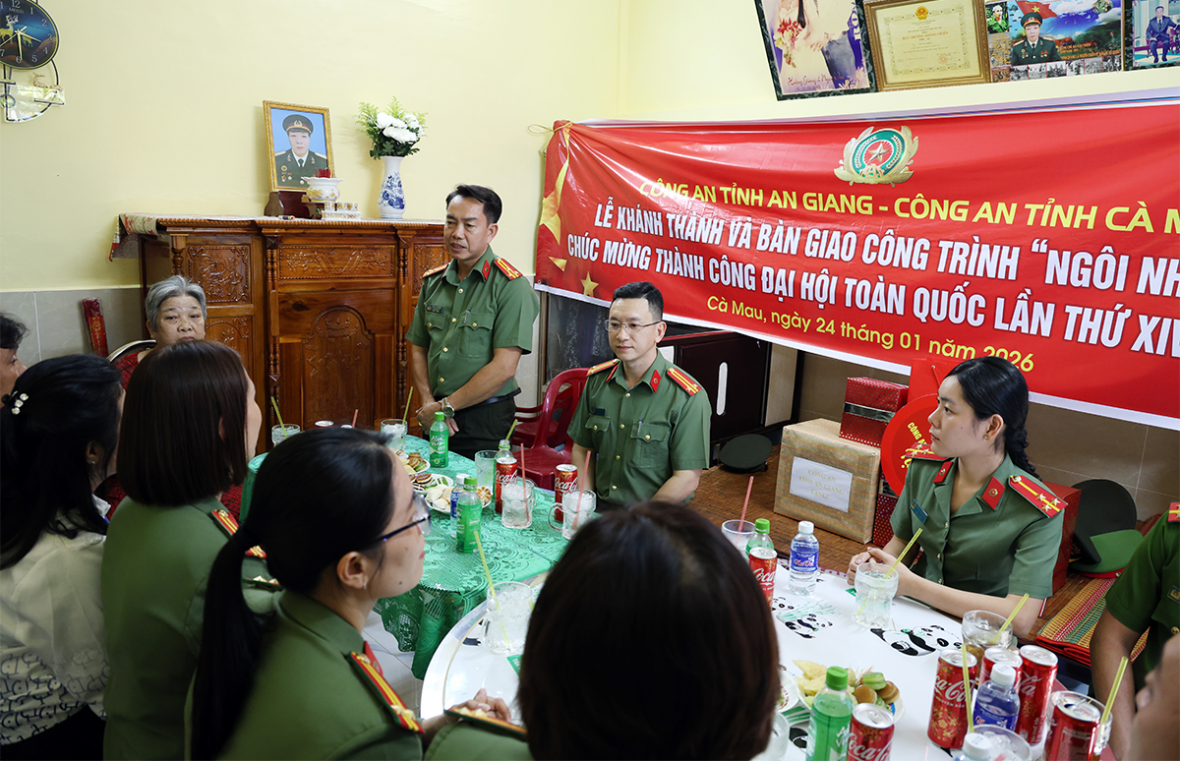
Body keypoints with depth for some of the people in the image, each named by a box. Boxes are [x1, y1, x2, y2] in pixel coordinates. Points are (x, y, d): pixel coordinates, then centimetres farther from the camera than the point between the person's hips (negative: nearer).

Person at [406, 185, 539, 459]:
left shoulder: (511, 286, -12)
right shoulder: (433, 282, 8)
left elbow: (503, 367, -18)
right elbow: (418, 349, 13)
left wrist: (446, 406, -13)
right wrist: (428, 403, -4)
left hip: (484, 422, -5)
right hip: (436, 421, 6)